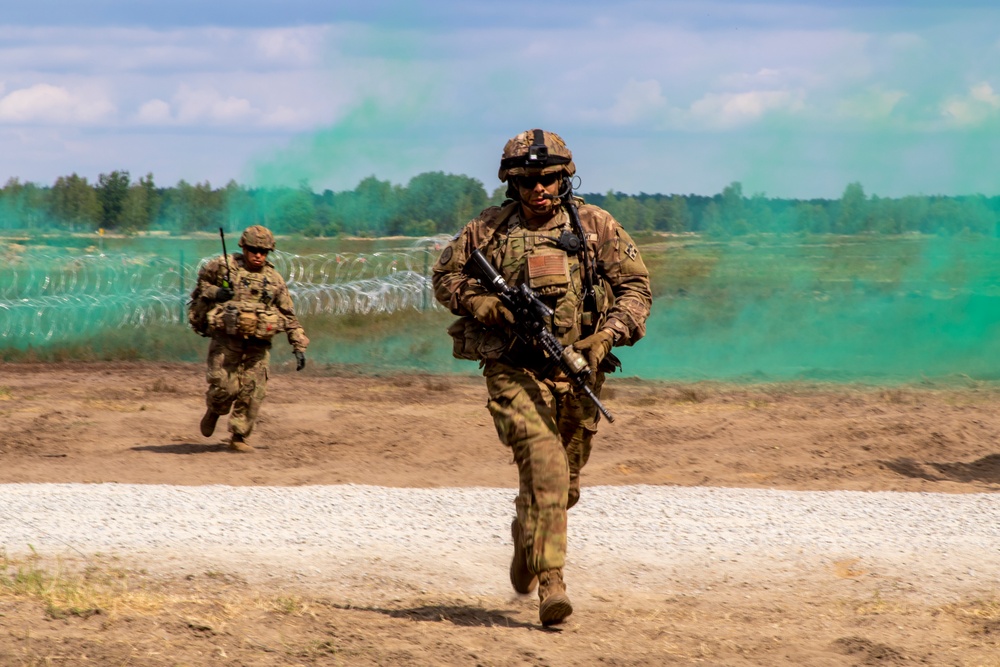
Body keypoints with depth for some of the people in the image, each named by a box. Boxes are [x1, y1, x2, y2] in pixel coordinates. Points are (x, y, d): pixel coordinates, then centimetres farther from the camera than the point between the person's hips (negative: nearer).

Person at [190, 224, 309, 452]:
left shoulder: (274, 279, 9)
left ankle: (239, 437, 9)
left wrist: (299, 347, 6)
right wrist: (214, 292, -6)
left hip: (258, 344, 2)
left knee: (252, 393, -4)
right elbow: (201, 279, 16)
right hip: (226, 339, -2)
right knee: (223, 387, -7)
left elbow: (290, 316, 12)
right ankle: (214, 411, 27)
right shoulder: (224, 265, 1)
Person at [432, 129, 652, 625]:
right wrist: (481, 304, -8)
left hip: (577, 371, 3)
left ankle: (526, 537, 46)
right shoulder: (488, 231, 1)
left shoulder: (595, 227, 3)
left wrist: (607, 336, -10)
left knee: (566, 479, 14)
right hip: (514, 370, -3)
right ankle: (550, 584, -20)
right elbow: (444, 277, 11)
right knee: (544, 468, -20)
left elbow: (636, 288, 5)